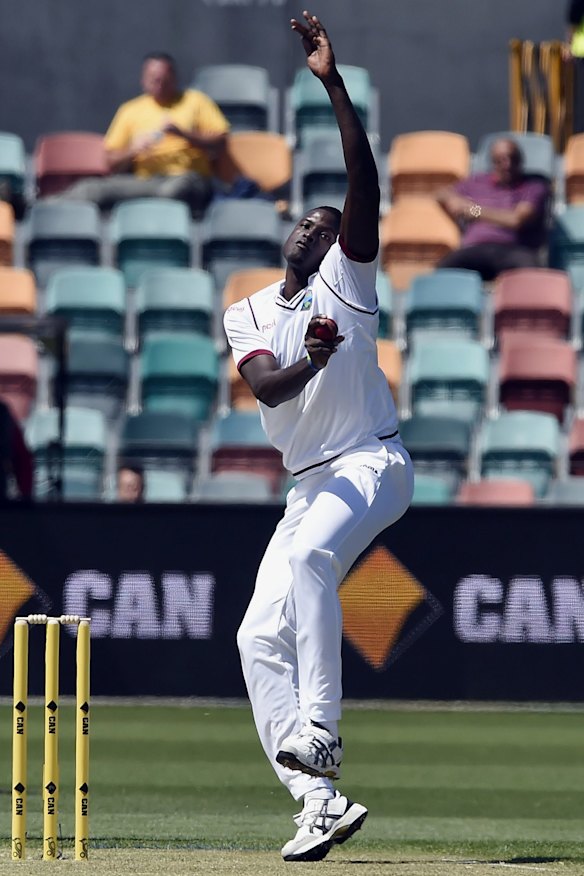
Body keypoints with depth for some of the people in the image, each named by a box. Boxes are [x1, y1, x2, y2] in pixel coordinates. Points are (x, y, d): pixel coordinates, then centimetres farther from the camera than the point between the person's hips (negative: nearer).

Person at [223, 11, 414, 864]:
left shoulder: (346, 279, 1)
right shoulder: (245, 315, 12)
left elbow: (364, 185, -15)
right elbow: (264, 386, -8)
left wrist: (333, 83, -21)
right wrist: (308, 362, -31)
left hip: (372, 464, -7)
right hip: (310, 483, 7)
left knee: (311, 555, -35)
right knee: (260, 637, -4)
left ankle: (319, 729, -36)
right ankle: (321, 801, -6)